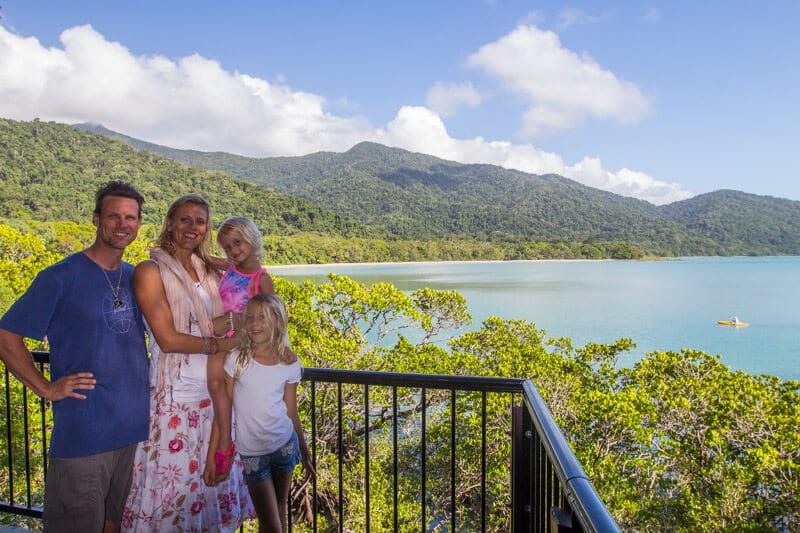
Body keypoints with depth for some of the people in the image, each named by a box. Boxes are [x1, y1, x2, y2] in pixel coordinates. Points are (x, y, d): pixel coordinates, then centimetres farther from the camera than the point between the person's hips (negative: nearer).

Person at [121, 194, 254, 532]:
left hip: (215, 393, 5)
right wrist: (217, 345, -9)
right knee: (176, 485, 6)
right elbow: (168, 339, -15)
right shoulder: (151, 271, -7)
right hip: (176, 396, -5)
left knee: (215, 481, 13)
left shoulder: (209, 270, 10)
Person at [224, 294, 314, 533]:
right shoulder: (237, 358, -11)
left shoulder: (290, 363, -5)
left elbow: (291, 411, 5)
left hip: (285, 444, 2)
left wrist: (305, 453, 11)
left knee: (280, 511, 17)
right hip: (251, 451, -2)